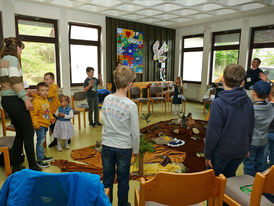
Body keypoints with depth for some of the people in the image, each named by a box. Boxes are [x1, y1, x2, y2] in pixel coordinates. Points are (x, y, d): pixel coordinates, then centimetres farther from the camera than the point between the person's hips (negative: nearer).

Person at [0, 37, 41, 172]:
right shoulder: (12, 59, -8)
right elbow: (15, 81, -20)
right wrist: (25, 98, -20)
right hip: (14, 100, -9)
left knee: (20, 133, 16)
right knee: (29, 133, -3)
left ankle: (15, 166, 23)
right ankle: (33, 167, 3)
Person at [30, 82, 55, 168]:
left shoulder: (46, 100, 11)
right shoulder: (36, 101, -17)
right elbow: (33, 114, -20)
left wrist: (51, 118, 12)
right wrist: (35, 124, -25)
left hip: (46, 124, 9)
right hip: (40, 125, -9)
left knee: (42, 141, 20)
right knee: (40, 141, -4)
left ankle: (42, 156, 32)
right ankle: (40, 160, 4)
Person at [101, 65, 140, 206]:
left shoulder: (106, 99, -7)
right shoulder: (131, 105, -20)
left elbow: (105, 121, 4)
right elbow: (135, 132, -13)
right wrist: (136, 150, 1)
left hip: (107, 146, 4)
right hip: (124, 147, -3)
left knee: (107, 178, 19)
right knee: (123, 180, 16)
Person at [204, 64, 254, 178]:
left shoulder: (218, 103, -24)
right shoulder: (248, 101, -5)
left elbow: (213, 133, -21)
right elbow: (250, 129, 6)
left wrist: (207, 154, -8)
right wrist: (246, 147, 21)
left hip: (221, 152, -5)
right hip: (240, 151, 6)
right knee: (230, 177, 25)